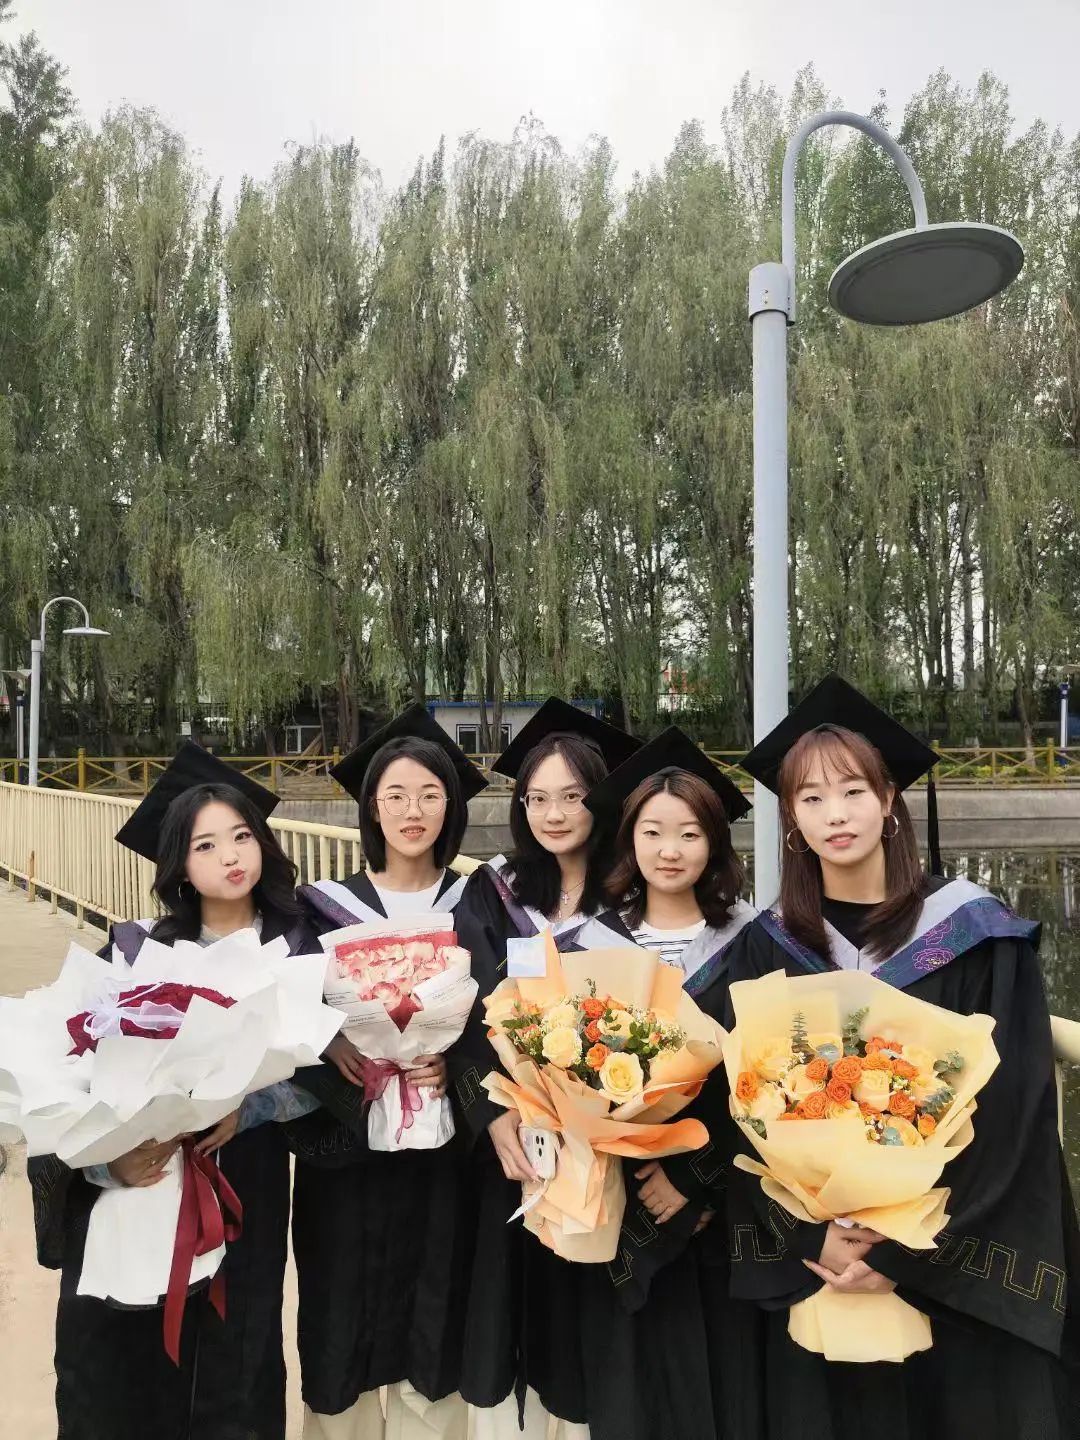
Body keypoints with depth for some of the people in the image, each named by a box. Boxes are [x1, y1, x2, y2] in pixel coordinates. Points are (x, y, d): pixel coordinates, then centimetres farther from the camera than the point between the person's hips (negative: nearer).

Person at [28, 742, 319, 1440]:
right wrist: (110, 1154, -24)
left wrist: (249, 1105, -18)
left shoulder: (297, 949, -3)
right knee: (122, 1382, 9)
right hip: (134, 1193, 0)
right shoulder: (136, 951, -5)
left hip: (244, 1191, 0)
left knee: (233, 1373, 11)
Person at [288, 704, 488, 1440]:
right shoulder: (326, 906, 1)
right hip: (345, 1144, 0)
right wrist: (334, 1048, -18)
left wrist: (452, 1066, -17)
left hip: (440, 1145, 0)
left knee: (431, 1321, 9)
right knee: (344, 1316, 8)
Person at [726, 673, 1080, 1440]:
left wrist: (907, 1251, -15)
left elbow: (1008, 1111, -11)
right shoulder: (767, 950, 0)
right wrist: (813, 1233, -15)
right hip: (814, 1271, 2)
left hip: (959, 1275, -2)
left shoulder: (978, 936, -7)